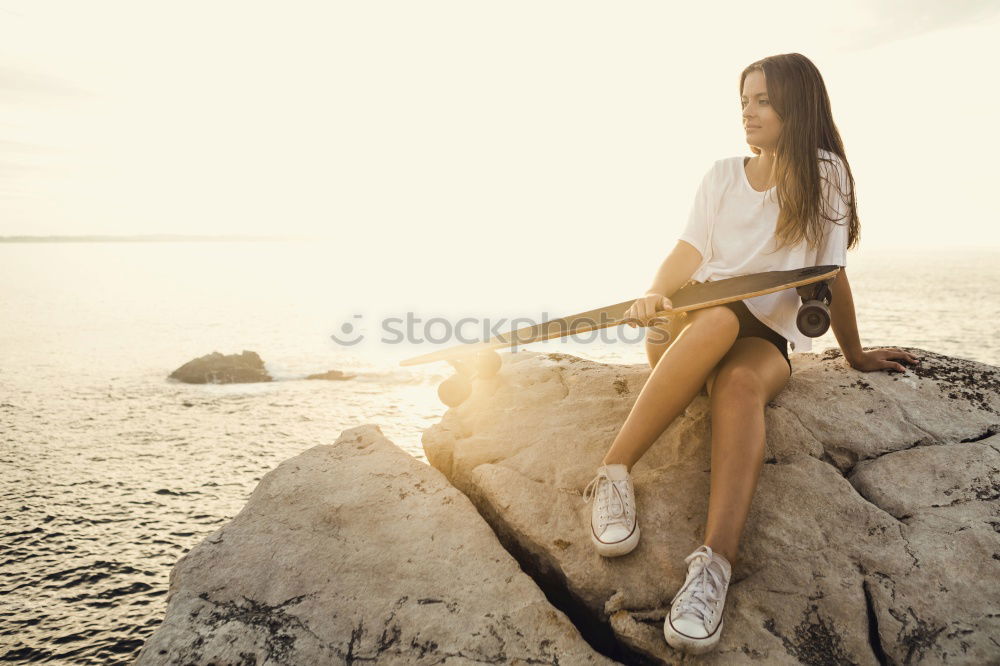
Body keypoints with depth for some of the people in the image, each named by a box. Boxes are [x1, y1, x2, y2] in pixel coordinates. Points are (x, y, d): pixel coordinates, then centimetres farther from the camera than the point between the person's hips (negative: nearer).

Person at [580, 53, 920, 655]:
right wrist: (655, 298, -19)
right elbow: (689, 253, 1)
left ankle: (714, 564, -52)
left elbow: (832, 274, 7)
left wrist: (855, 354, 11)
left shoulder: (823, 174, 5)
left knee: (741, 383, -38)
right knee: (719, 318, -37)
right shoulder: (723, 175, 11)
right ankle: (614, 474, -36)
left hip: (765, 339, -1)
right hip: (684, 329, 1)